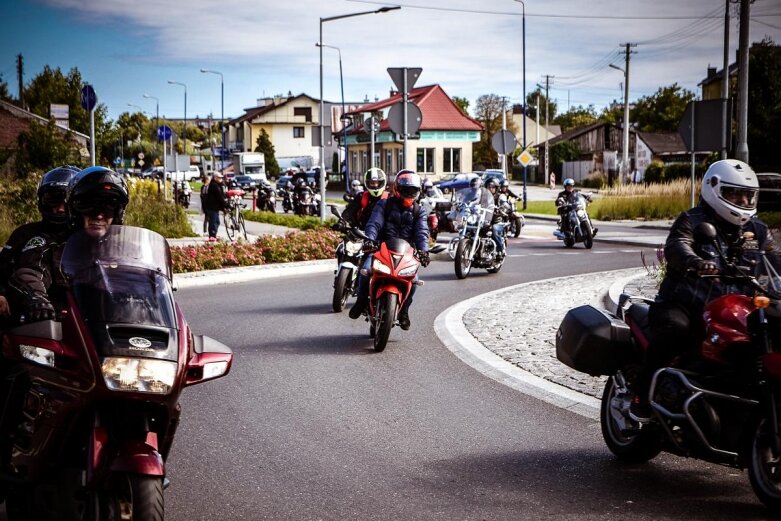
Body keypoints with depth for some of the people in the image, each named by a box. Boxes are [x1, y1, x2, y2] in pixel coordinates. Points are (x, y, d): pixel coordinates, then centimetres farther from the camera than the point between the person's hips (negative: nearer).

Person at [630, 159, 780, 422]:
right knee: (674, 328, -36)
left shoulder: (756, 230, 15)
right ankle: (642, 395, -24)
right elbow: (676, 248, -23)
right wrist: (697, 263, -46)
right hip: (683, 305, -5)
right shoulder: (692, 221, -3)